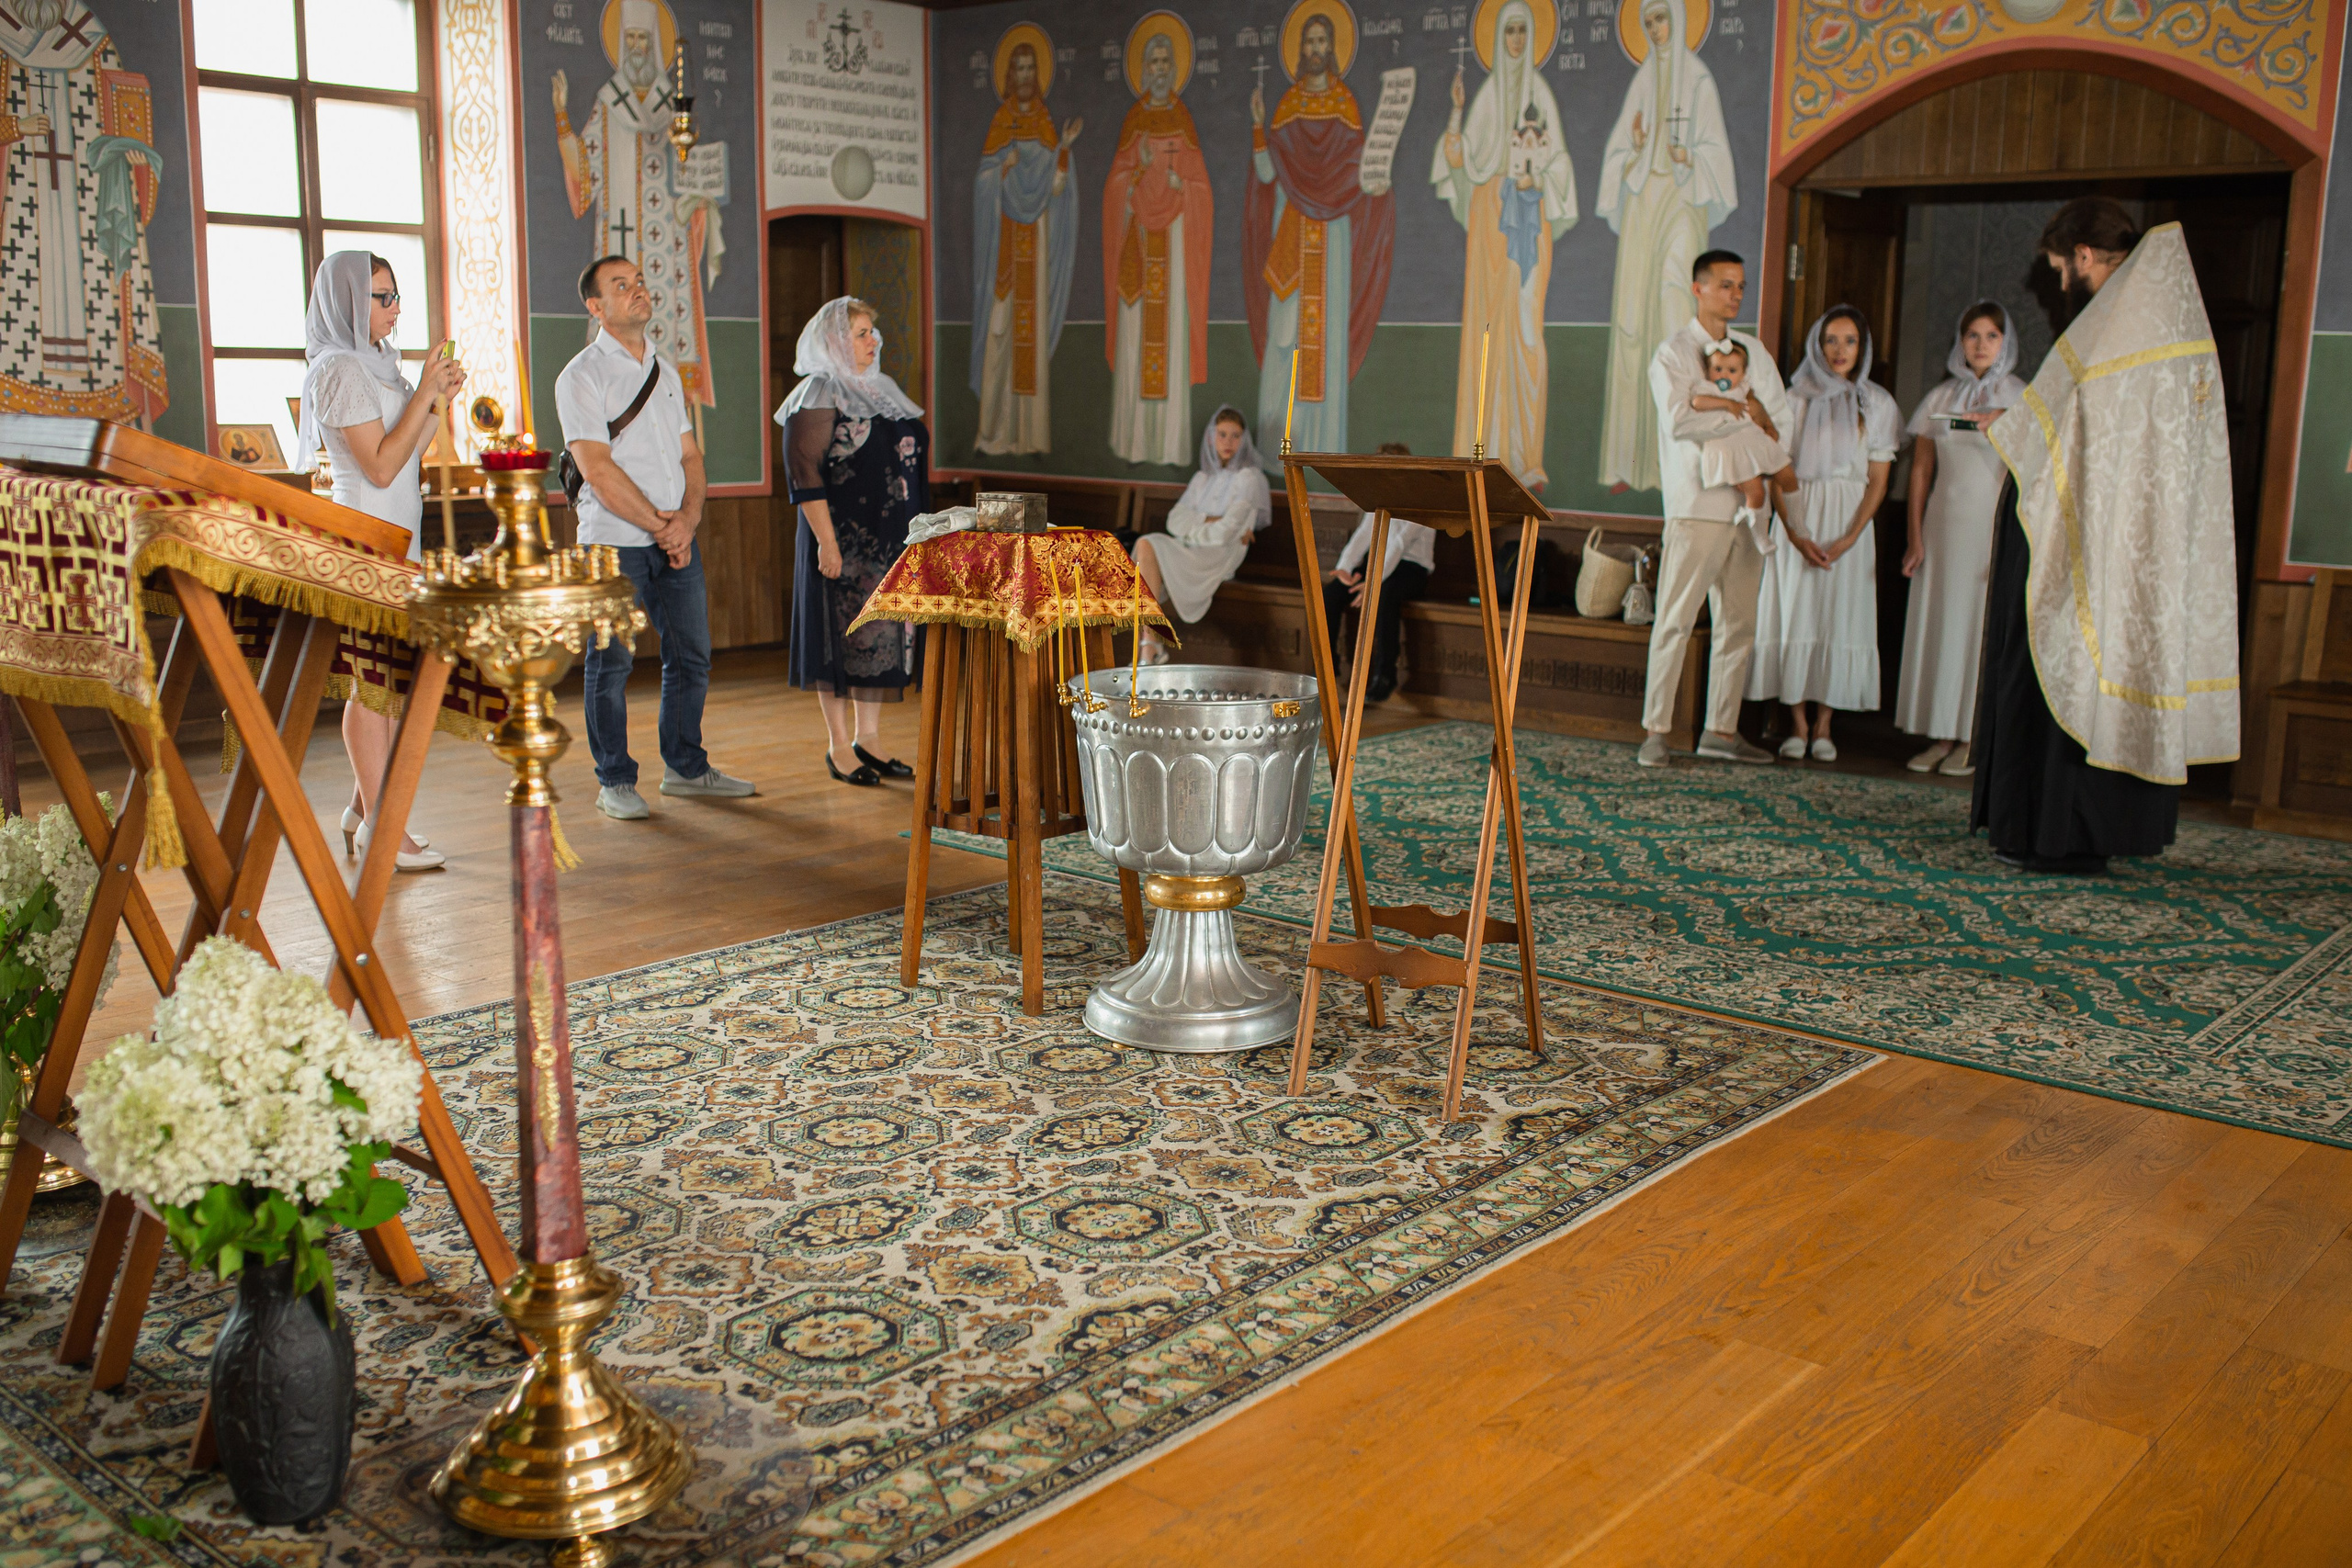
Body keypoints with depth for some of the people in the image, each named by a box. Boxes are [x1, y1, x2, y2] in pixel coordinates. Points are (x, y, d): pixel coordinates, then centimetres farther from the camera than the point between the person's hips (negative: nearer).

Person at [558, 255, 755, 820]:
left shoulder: (665, 370, 15)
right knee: (611, 662, -1)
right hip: (615, 540, -6)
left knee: (691, 655, 10)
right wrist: (659, 526, -12)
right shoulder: (581, 377, -6)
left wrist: (686, 521, -5)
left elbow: (690, 455, 12)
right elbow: (599, 471, -13)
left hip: (675, 537, 6)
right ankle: (614, 782, 9)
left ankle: (685, 767, 24)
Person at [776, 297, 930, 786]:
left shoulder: (878, 390, 15)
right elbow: (804, 474, -15)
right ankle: (838, 745, 8)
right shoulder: (819, 397, -9)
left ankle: (868, 737, 19)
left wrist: (914, 536, 17)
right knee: (845, 637, -1)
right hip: (845, 541, -8)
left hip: (892, 540, 8)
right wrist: (827, 541, -21)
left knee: (886, 635, 10)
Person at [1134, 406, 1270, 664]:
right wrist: (1208, 521, -7)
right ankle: (1153, 644, -30)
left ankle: (1152, 644, -29)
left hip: (1219, 559, -6)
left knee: (1146, 546, -27)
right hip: (1189, 553, 6)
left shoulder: (1248, 477, 2)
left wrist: (1191, 531, 1)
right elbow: (1175, 520, 8)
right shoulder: (1203, 478, 22)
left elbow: (1225, 532, -10)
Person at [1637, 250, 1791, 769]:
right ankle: (1656, 730, -3)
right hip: (1696, 504, -6)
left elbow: (1779, 422, 14)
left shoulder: (1754, 351, 18)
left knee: (1739, 623, 5)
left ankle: (1722, 730, 11)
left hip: (1748, 504, 6)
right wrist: (1741, 409, -5)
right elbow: (1679, 421, -15)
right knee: (1675, 622, -7)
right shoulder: (1673, 354, 0)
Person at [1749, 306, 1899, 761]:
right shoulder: (1796, 399, 3)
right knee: (1793, 616, -4)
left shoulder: (1878, 404, 5)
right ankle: (1797, 723, 3)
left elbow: (1877, 481, 2)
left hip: (1850, 523, 0)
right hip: (1797, 519, 0)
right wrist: (1796, 533, -12)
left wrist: (1849, 538, -10)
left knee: (1839, 617, -2)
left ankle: (1823, 725, 4)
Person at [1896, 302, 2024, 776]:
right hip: (1943, 524, 3)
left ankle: (1972, 740, 3)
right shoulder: (1940, 399, 10)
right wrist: (1915, 537, 6)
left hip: (1994, 524, -3)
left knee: (1984, 628, -2)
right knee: (1937, 626, 2)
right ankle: (1941, 736, 8)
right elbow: (1921, 471, 10)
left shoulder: (2021, 399, 2)